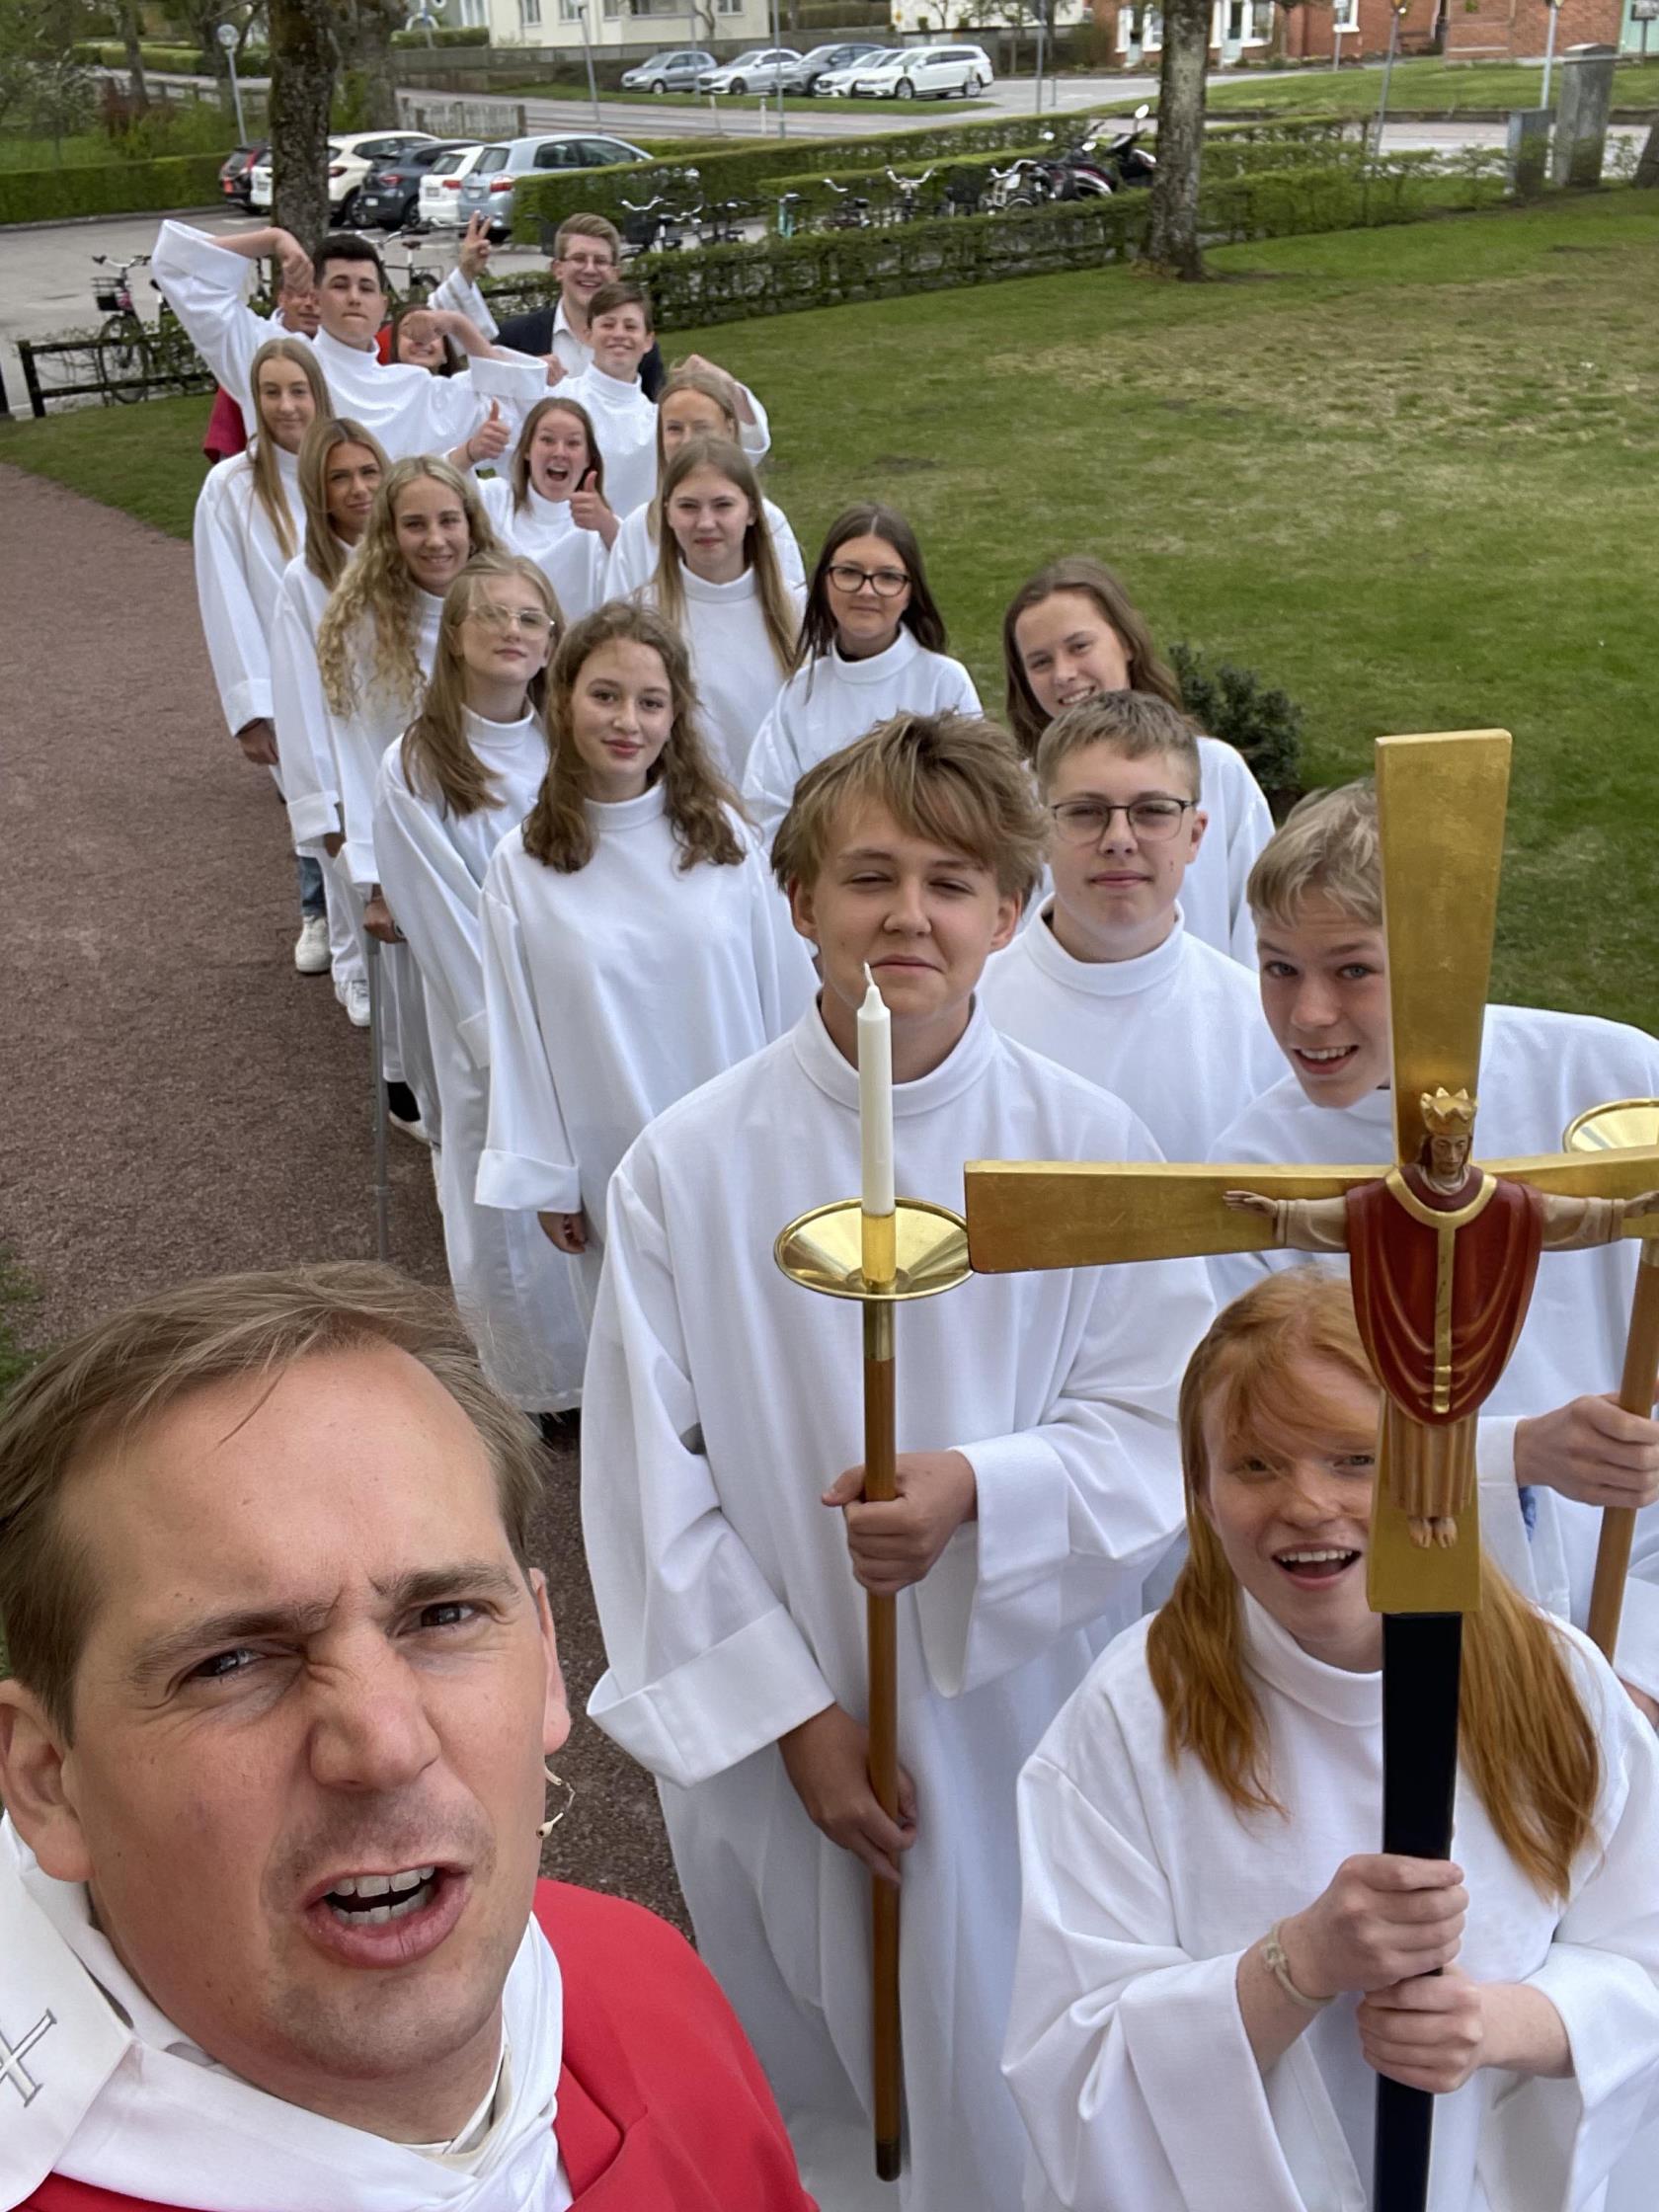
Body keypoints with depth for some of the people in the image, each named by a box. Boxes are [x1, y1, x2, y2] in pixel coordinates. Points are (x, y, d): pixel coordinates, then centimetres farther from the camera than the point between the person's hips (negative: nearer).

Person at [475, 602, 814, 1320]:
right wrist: (544, 1180, 1)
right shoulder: (520, 868, -6)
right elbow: (518, 1038, -1)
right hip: (619, 1171, -1)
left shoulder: (722, 834, -4)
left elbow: (788, 993, 2)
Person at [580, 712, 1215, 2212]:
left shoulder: (1089, 1148, -10)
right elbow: (650, 1472, -7)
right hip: (779, 1729, 0)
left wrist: (980, 1491, -24)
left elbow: (1162, 1428, -6)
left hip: (1022, 1709, 0)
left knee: (1010, 2086, 16)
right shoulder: (689, 1166, -11)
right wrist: (786, 1709, -9)